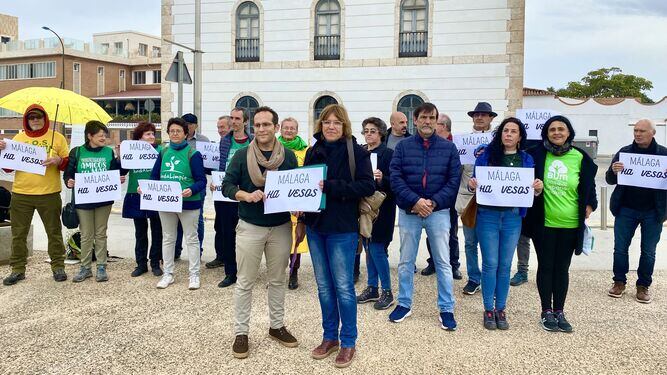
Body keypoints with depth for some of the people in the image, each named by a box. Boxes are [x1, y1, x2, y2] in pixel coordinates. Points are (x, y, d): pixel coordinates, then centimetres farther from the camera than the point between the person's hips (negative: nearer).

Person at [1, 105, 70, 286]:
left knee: (54, 232, 6)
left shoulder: (57, 138, 4)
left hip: (49, 194, -2)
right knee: (18, 233, 7)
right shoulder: (18, 138, 10)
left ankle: (58, 267, 18)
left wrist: (59, 160, -17)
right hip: (21, 194, 2)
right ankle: (18, 269, 18)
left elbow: (69, 164, 4)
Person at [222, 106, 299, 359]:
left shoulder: (289, 156, 1)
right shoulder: (242, 155, -4)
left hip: (281, 227, 2)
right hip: (250, 227, -2)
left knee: (277, 280, 15)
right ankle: (241, 332, 17)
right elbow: (227, 186, -4)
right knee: (245, 282, 5)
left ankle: (277, 326, 30)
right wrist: (246, 195, -23)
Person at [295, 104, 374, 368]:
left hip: (342, 228, -5)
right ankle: (330, 337, 27)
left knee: (343, 286, 1)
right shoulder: (313, 152, 9)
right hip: (315, 227, 5)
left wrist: (330, 187, -21)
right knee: (324, 286, 13)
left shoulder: (356, 152, -6)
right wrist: (302, 221, 11)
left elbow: (367, 186, -14)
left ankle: (348, 342, 16)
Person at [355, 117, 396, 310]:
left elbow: (393, 183, -11)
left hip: (381, 209, -6)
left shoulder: (388, 154, -7)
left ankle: (387, 292, 11)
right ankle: (372, 288, 26)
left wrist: (381, 179, -28)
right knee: (368, 248, 13)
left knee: (377, 249, -5)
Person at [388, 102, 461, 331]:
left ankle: (446, 309, 15)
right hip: (409, 211, 1)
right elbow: (395, 178, -6)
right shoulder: (403, 146, 2)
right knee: (406, 261, 10)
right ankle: (404, 304, 25)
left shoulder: (448, 148, 3)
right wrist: (415, 201, -17)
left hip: (438, 211, 0)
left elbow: (454, 180, -2)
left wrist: (434, 202, -14)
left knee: (443, 262, 3)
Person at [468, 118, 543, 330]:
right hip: (488, 215, -2)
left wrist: (538, 188, -11)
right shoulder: (487, 154, 2)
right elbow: (475, 181, 4)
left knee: (505, 265, 8)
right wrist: (472, 185, -18)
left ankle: (500, 309, 20)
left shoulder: (526, 159, 8)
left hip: (512, 217, 2)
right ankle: (488, 309, 12)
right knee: (490, 264, 0)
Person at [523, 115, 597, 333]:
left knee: (562, 268, 10)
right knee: (545, 267, 7)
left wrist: (589, 205, 7)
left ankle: (559, 312, 22)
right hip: (543, 223, -1)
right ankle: (547, 312, 18)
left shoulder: (580, 158, 0)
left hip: (570, 224, 1)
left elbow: (589, 186, 14)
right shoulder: (536, 155, -4)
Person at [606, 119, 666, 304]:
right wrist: (613, 171, -20)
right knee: (620, 248, 5)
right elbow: (609, 180, 3)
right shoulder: (624, 152, 2)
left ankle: (643, 286, 21)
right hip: (626, 210, 1)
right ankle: (619, 282, 20)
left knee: (648, 252, 9)